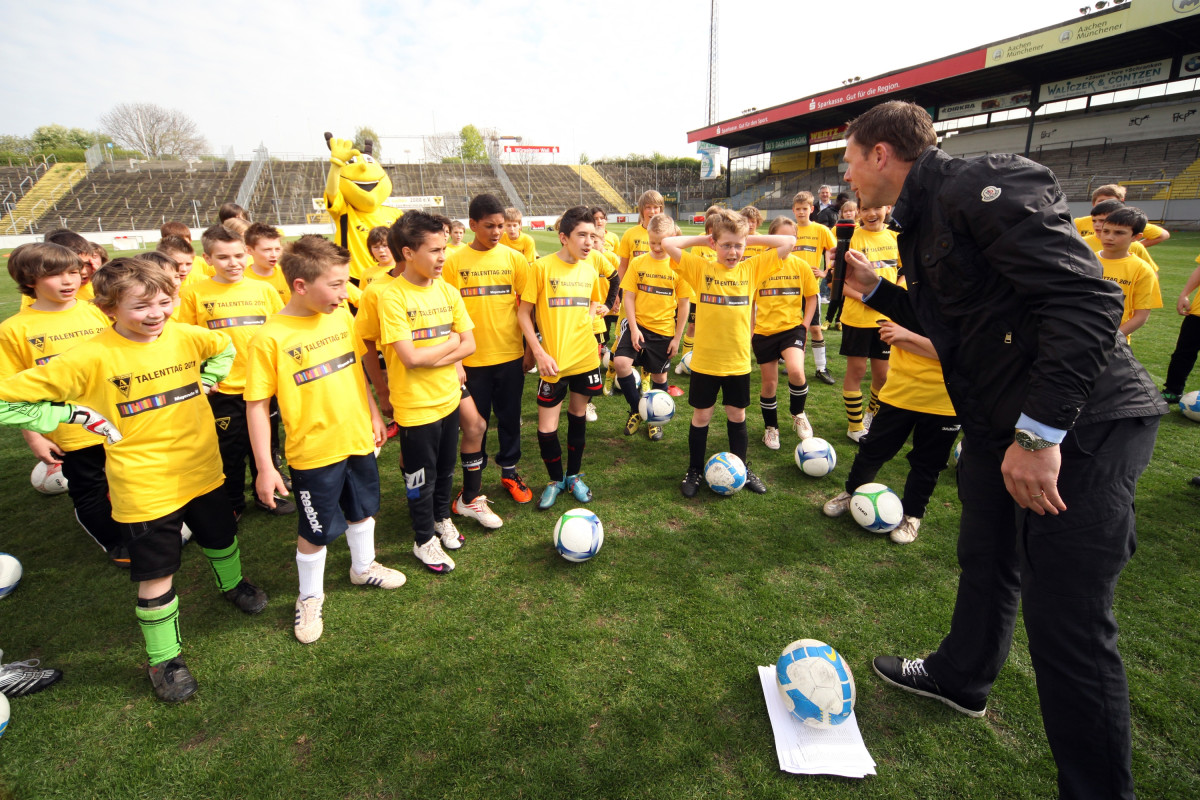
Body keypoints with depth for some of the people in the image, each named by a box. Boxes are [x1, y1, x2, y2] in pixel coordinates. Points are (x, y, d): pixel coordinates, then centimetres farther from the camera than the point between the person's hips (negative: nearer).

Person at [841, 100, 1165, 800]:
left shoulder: (985, 185, -17)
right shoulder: (922, 221, 12)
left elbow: (1087, 298, -26)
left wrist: (1039, 430, -30)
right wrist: (874, 287, 12)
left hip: (1079, 426, -9)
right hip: (1002, 421, 10)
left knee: (1066, 620, -2)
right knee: (986, 561, 24)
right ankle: (961, 677, 47)